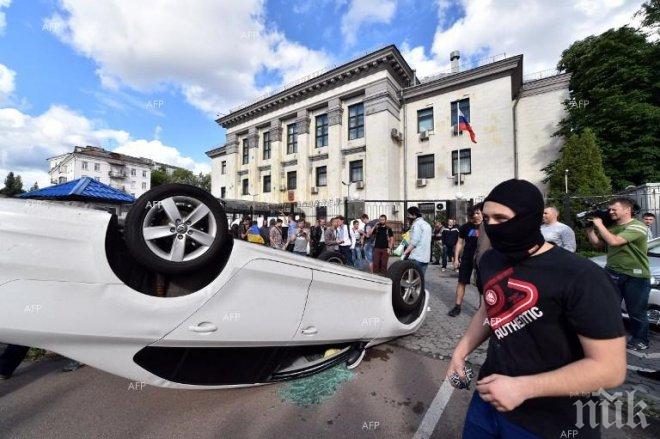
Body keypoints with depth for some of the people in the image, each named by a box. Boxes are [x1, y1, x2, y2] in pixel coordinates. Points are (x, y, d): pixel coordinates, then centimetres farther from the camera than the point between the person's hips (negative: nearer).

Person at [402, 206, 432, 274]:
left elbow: (413, 242, -17)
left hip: (416, 258, -9)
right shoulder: (426, 224, 19)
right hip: (426, 258, 9)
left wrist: (404, 253, -16)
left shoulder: (417, 224, -9)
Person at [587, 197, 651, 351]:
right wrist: (589, 228, 1)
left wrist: (599, 224, -15)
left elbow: (613, 241, -25)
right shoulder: (612, 227, 9)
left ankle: (641, 340, 27)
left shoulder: (637, 226, -12)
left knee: (636, 312, 9)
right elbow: (597, 244, 13)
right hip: (612, 273, 5)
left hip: (635, 276, -5)